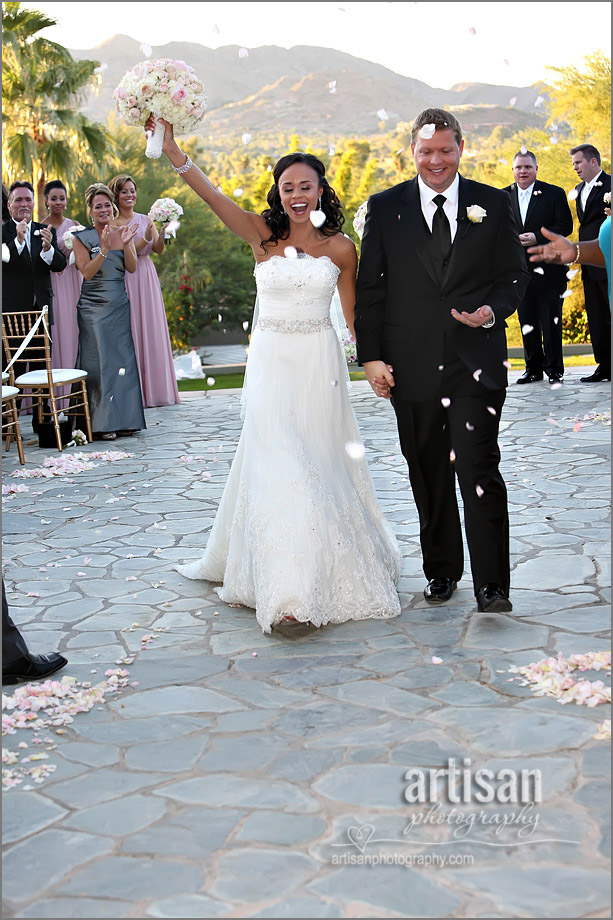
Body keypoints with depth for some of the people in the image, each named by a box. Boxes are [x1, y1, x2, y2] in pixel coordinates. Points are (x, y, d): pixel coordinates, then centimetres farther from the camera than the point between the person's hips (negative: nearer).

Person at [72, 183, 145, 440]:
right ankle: (102, 423, -2)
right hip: (93, 306, -3)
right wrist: (104, 249, -21)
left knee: (121, 358, 2)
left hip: (119, 305, 3)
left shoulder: (123, 232, 8)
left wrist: (126, 244, -15)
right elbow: (87, 272, -10)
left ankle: (122, 419, 11)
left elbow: (132, 268, 1)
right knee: (98, 360, -5)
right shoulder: (82, 237, -2)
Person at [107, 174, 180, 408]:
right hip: (124, 281, -4)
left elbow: (158, 249, 2)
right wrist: (145, 239, -22)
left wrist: (162, 234, -17)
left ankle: (155, 389, 9)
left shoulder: (145, 220, 11)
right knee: (130, 331, -4)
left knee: (151, 330, 3)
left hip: (147, 278, 4)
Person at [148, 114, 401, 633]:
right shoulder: (263, 236, -3)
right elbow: (212, 196, -17)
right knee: (276, 463, -5)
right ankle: (286, 585, -2)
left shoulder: (340, 248, 1)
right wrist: (172, 151, -30)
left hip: (320, 362, 1)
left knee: (321, 462, 8)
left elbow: (353, 315, 10)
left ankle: (333, 567, 28)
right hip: (271, 361, 0)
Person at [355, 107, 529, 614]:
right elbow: (370, 288, 6)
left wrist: (491, 312, -12)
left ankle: (491, 583, -3)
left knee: (479, 470, -10)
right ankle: (441, 570, 26)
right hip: (411, 364, 2)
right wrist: (371, 356, -1)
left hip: (478, 361, -1)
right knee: (429, 476, 11)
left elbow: (515, 276, 9)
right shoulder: (385, 207, 6)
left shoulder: (493, 204, 6)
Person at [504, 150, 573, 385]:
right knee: (527, 322, 8)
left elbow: (565, 226, -5)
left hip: (547, 269, -3)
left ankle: (555, 369, 7)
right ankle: (534, 368, 17)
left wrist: (537, 237, -16)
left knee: (551, 322, -1)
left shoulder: (554, 194, 1)